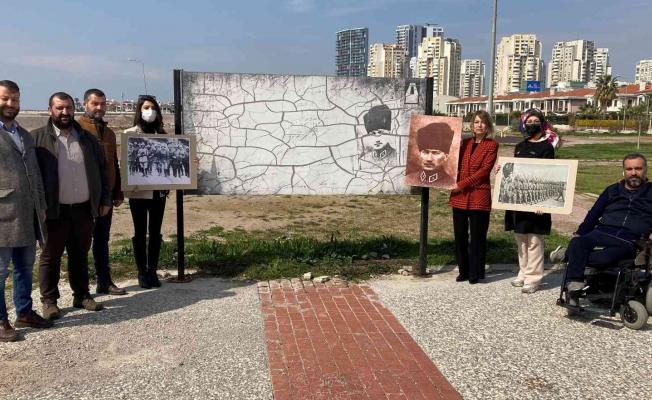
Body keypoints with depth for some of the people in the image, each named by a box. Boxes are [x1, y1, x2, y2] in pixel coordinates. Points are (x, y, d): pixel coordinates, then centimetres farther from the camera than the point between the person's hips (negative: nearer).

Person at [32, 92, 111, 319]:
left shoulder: (87, 139, 10)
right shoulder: (37, 138, -2)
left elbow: (101, 170, 13)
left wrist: (105, 199, 7)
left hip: (84, 209, 3)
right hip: (54, 210, -3)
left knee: (80, 255, 13)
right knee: (50, 257, 6)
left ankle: (82, 295, 24)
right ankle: (49, 300, 17)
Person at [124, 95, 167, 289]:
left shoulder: (162, 134, 9)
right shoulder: (130, 133, -1)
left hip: (158, 190, 3)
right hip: (139, 191, -3)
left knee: (155, 232, 8)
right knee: (140, 232, 5)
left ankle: (152, 271, 18)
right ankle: (142, 273, 14)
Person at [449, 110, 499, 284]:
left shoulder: (492, 145, 0)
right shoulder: (465, 143, 14)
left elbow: (484, 170, -9)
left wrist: (462, 184, -14)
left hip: (479, 196, -4)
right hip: (459, 196, 5)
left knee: (477, 236, 2)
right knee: (460, 235, 8)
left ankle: (476, 273, 14)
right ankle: (464, 271, 20)